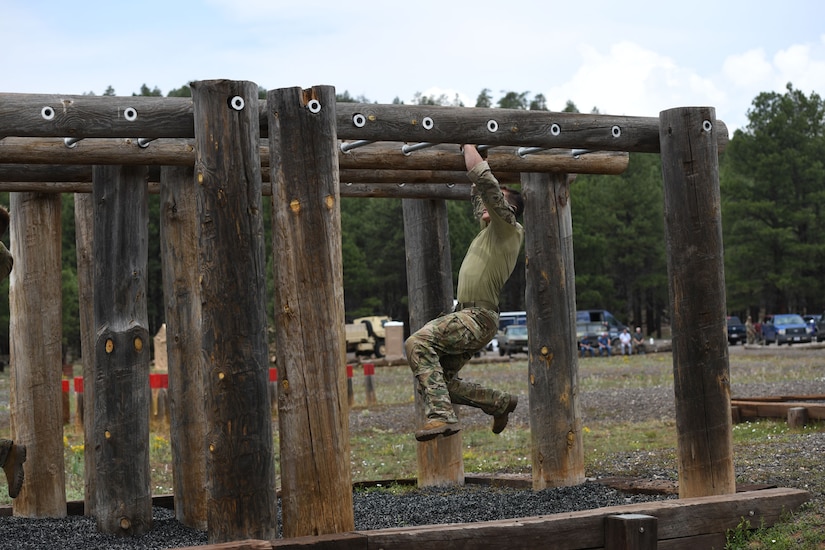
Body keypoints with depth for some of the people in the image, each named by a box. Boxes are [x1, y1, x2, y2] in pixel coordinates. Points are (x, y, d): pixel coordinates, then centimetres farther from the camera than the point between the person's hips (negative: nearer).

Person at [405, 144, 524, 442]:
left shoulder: (506, 225, -4)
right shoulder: (491, 228, 21)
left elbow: (481, 177, -13)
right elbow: (478, 194, 38)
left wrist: (469, 146, -1)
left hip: (478, 317, -10)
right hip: (467, 315, 10)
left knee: (418, 342, -29)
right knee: (442, 380, 12)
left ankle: (441, 415, -35)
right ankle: (501, 403, 24)